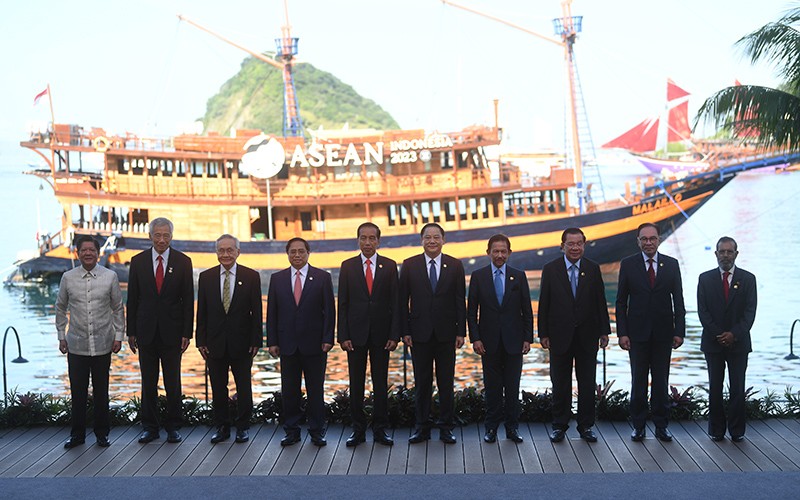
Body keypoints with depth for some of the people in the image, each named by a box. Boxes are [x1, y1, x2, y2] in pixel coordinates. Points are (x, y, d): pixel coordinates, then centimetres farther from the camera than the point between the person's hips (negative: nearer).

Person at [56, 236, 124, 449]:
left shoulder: (110, 277, -1)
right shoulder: (68, 278, 2)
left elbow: (118, 309, 6)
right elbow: (60, 309, 12)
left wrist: (118, 336, 3)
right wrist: (61, 336, 9)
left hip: (103, 344, 0)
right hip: (76, 345, 1)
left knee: (101, 391, 8)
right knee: (78, 392, 5)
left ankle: (102, 433, 21)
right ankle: (77, 433, 18)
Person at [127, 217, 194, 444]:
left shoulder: (183, 262, 0)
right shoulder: (138, 261, 3)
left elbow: (188, 300, 0)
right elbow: (132, 298, 5)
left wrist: (187, 333, -5)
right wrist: (131, 332, 2)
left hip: (171, 330, -1)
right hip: (146, 331, 1)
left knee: (173, 382, 5)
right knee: (148, 383, 7)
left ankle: (173, 427, 14)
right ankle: (150, 427, 15)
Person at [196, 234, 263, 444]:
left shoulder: (251, 276, -1)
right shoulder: (206, 277, 4)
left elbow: (256, 311, -1)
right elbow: (202, 312, 5)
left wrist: (256, 341, -6)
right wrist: (201, 341, 0)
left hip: (241, 342, -1)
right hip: (215, 342, 2)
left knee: (243, 387, 5)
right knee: (218, 388, 7)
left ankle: (243, 427, 16)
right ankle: (222, 427, 18)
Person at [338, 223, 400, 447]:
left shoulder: (389, 266, 4)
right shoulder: (347, 266, 3)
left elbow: (395, 302, 2)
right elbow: (343, 304, 2)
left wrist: (394, 335, -5)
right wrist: (343, 335, -5)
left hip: (381, 334, 0)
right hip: (356, 333, 0)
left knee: (381, 383, 5)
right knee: (356, 384, 4)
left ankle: (380, 430, 13)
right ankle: (358, 429, 12)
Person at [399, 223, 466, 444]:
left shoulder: (455, 266, 4)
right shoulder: (409, 265, 2)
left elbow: (460, 300, 4)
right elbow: (403, 301, 2)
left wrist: (461, 332, -1)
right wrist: (405, 331, -3)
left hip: (446, 333, 0)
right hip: (420, 333, 0)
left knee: (446, 382, 5)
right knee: (422, 382, 5)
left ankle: (446, 426, 14)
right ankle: (422, 426, 13)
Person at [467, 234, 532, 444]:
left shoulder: (519, 276, 5)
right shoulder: (478, 276, 3)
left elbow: (527, 310, 5)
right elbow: (472, 311, 3)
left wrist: (527, 338, -1)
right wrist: (475, 338, -5)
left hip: (513, 341, 0)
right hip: (489, 342, 0)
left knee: (512, 387, 4)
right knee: (492, 387, 5)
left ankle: (512, 427, 13)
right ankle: (491, 427, 13)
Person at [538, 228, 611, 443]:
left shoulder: (593, 269, 3)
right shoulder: (550, 269, -1)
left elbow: (600, 302, 5)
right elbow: (544, 304, 0)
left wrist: (604, 331, 1)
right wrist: (543, 334, -3)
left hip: (587, 336, 1)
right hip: (560, 335, -1)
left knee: (587, 383, 6)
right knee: (560, 384, 6)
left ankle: (586, 426, 15)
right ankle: (559, 426, 15)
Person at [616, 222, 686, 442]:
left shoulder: (671, 264, 4)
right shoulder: (628, 264, 1)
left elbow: (678, 300, 5)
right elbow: (621, 301, 1)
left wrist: (679, 331, -2)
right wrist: (622, 332, -6)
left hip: (663, 333, 1)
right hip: (637, 333, -1)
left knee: (661, 381, 6)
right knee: (638, 381, 4)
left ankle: (661, 425, 15)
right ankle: (638, 425, 12)